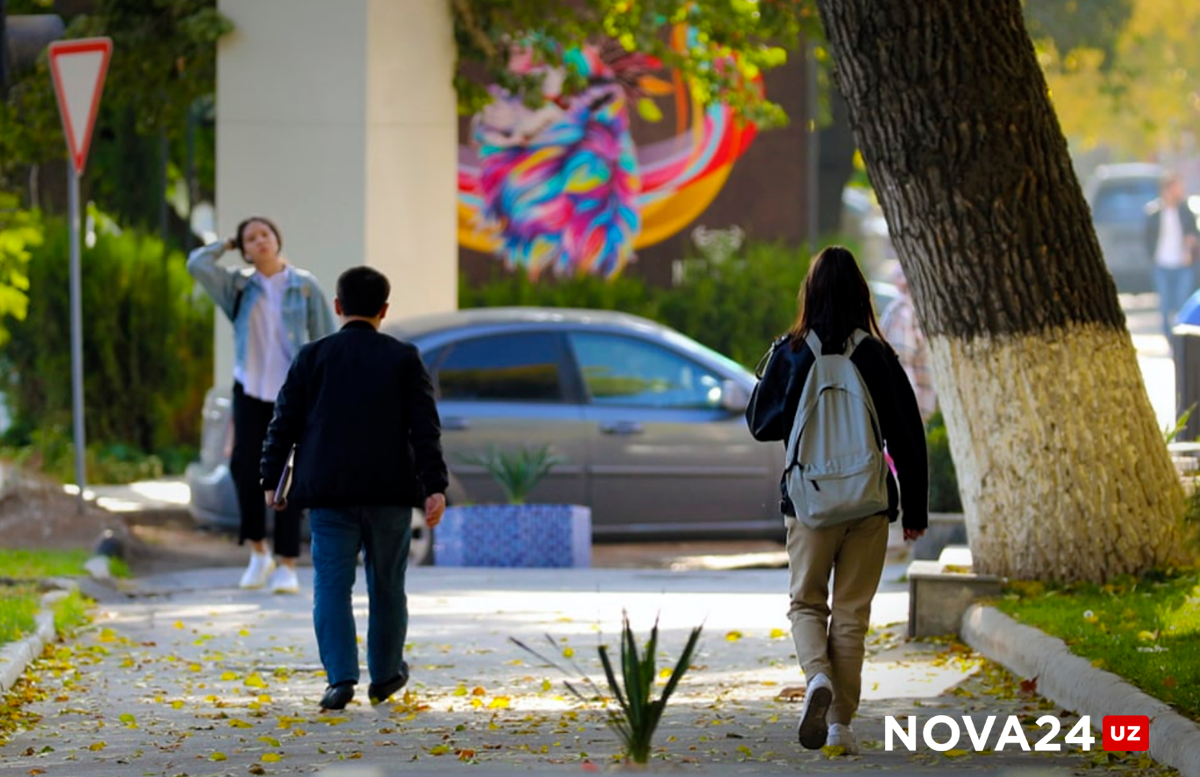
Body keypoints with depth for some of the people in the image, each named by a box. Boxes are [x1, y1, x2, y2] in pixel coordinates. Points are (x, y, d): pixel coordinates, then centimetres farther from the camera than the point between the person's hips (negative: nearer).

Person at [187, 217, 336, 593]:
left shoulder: (304, 287, 1)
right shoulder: (238, 287, 5)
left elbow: (325, 340, 2)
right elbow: (197, 265, -9)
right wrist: (227, 245, 7)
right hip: (251, 389, 1)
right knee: (245, 465, -14)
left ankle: (287, 566, 0)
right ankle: (258, 553, 3)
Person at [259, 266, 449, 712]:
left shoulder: (313, 358, 2)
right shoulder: (404, 359, 2)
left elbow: (285, 423, 3)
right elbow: (426, 428, -4)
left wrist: (271, 479, 11)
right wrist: (435, 487, -6)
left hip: (328, 492, 0)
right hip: (389, 492, 1)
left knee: (332, 584, -2)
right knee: (386, 586, 13)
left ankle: (341, 678, -16)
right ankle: (385, 675, 24)